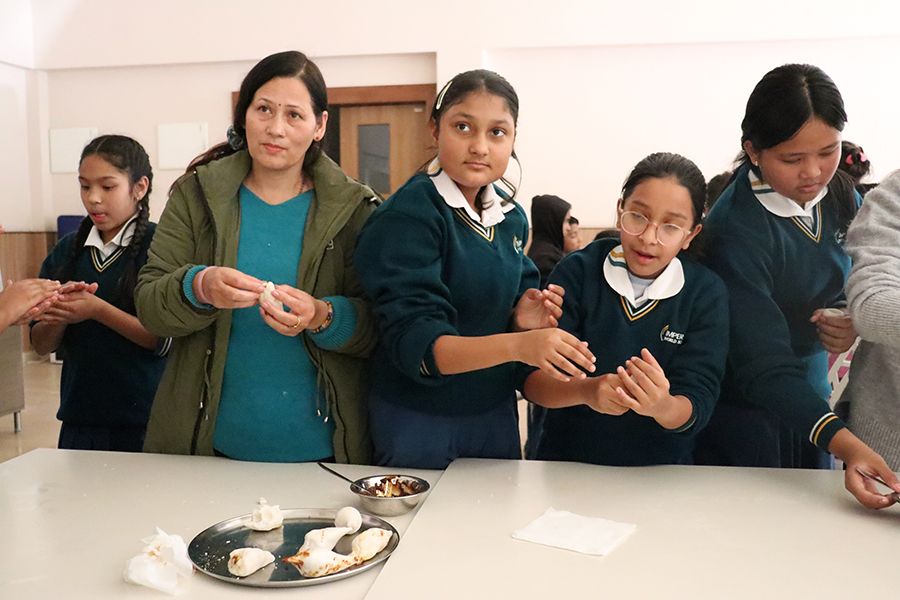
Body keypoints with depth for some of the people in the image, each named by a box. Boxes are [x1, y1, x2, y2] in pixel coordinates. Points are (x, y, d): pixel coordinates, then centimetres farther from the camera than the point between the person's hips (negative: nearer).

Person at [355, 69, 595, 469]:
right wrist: (517, 345, -38)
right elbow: (414, 345, -26)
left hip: (497, 415, 6)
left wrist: (523, 319, -10)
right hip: (417, 422, -6)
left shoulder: (510, 214, 1)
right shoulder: (408, 217, -19)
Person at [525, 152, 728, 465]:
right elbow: (532, 377, -9)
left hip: (661, 471, 2)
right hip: (566, 463, -2)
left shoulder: (707, 293, -3)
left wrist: (663, 407, -30)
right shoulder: (577, 271, -5)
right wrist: (586, 391, -28)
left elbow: (698, 405, -9)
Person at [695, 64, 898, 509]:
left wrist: (853, 321, -14)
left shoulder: (840, 197, -6)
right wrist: (845, 443, -42)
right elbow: (764, 366, -30)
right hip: (747, 410, -6)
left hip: (811, 392, 7)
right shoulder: (735, 230, -27)